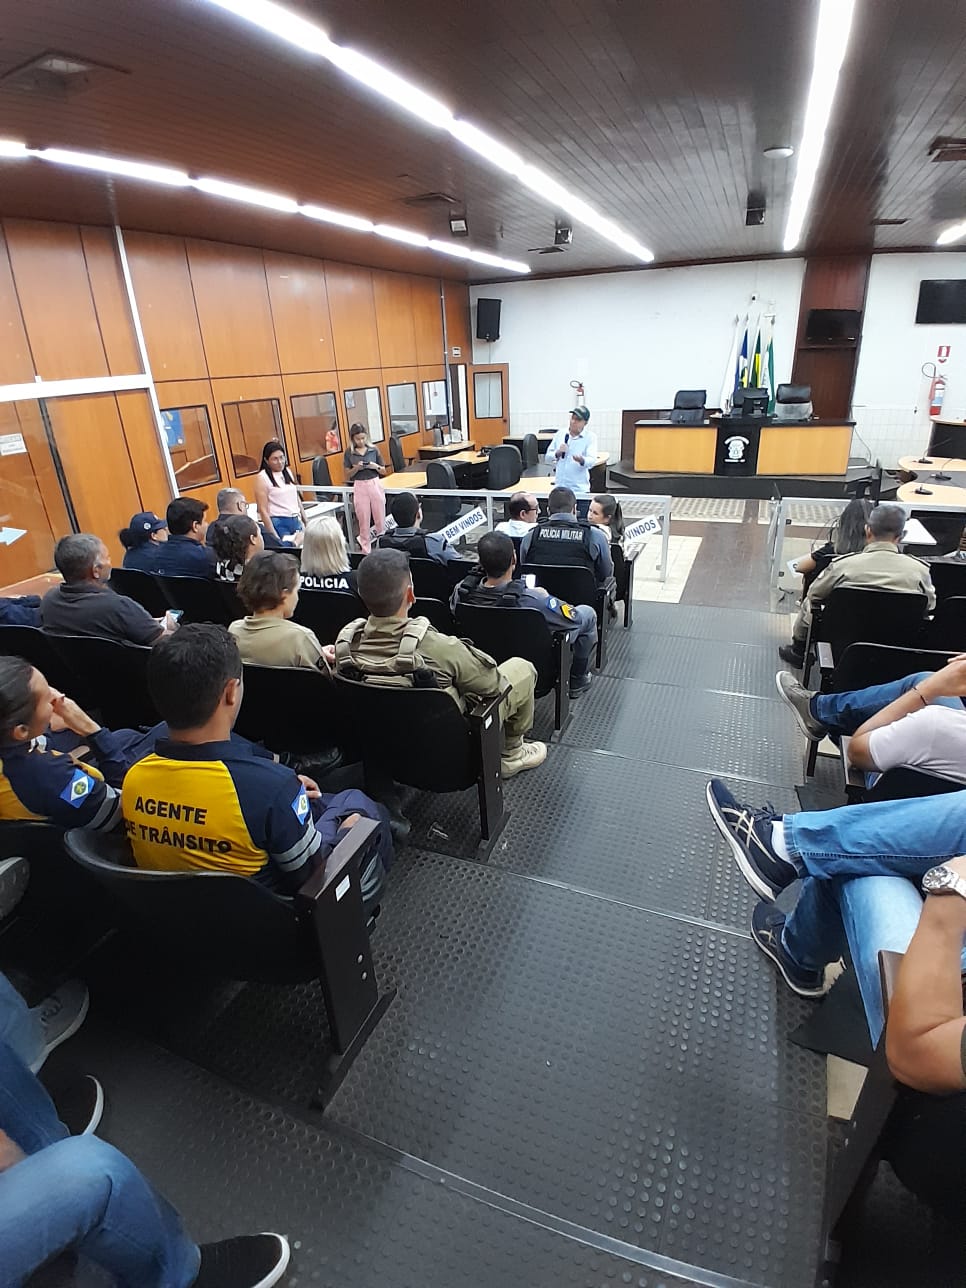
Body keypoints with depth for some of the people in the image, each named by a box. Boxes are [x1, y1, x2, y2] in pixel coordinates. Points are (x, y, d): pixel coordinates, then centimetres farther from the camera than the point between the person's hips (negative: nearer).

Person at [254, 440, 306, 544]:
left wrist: (306, 522, 13)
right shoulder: (262, 478, -7)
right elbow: (263, 510, -11)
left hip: (296, 521, 6)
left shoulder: (288, 472, 11)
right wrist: (274, 536, -17)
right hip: (279, 523, -6)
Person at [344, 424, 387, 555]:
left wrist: (376, 466, -14)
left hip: (375, 485, 1)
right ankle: (366, 551, 14)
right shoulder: (349, 452, 0)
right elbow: (347, 475, 3)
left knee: (380, 519, 7)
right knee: (364, 522, 5)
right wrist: (356, 468, -16)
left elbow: (383, 471, 7)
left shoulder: (374, 450, 1)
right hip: (359, 488, -1)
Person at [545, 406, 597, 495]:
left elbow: (592, 461, -15)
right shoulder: (560, 434, 10)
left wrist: (582, 460, -37)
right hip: (559, 487, 3)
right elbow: (547, 458, 11)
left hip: (579, 489, -3)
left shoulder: (590, 437, -1)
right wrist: (557, 453, -10)